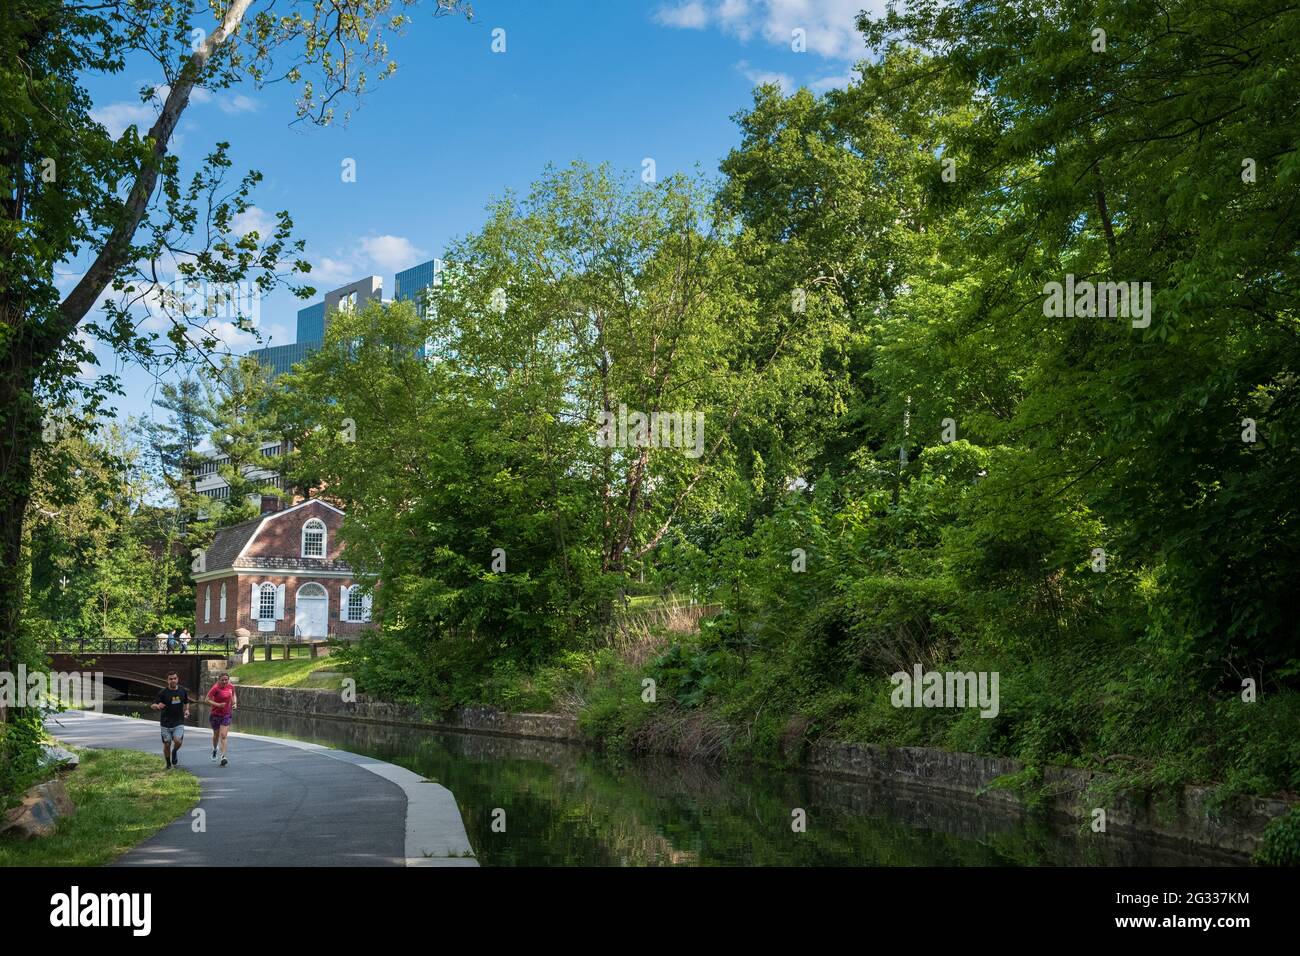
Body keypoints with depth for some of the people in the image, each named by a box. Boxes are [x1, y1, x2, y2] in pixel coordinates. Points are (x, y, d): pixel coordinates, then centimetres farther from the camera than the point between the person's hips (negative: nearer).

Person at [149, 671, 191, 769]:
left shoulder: (183, 691, 3)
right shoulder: (163, 692, -6)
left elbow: (186, 702, 21)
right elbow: (152, 705, -7)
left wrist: (187, 710, 2)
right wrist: (158, 706, -29)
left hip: (179, 722, 1)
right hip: (166, 723, -1)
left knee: (178, 741, -18)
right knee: (167, 744, 6)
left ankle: (174, 751, 16)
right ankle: (168, 764, 27)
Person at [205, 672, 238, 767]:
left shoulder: (231, 686, -2)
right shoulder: (215, 688, -16)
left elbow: (233, 695, 18)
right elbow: (207, 699, -14)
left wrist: (235, 703, -1)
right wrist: (218, 704, -26)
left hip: (226, 715, 2)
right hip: (216, 714, -2)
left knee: (223, 736, -8)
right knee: (216, 734, 16)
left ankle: (223, 756, -13)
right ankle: (214, 750, 45)